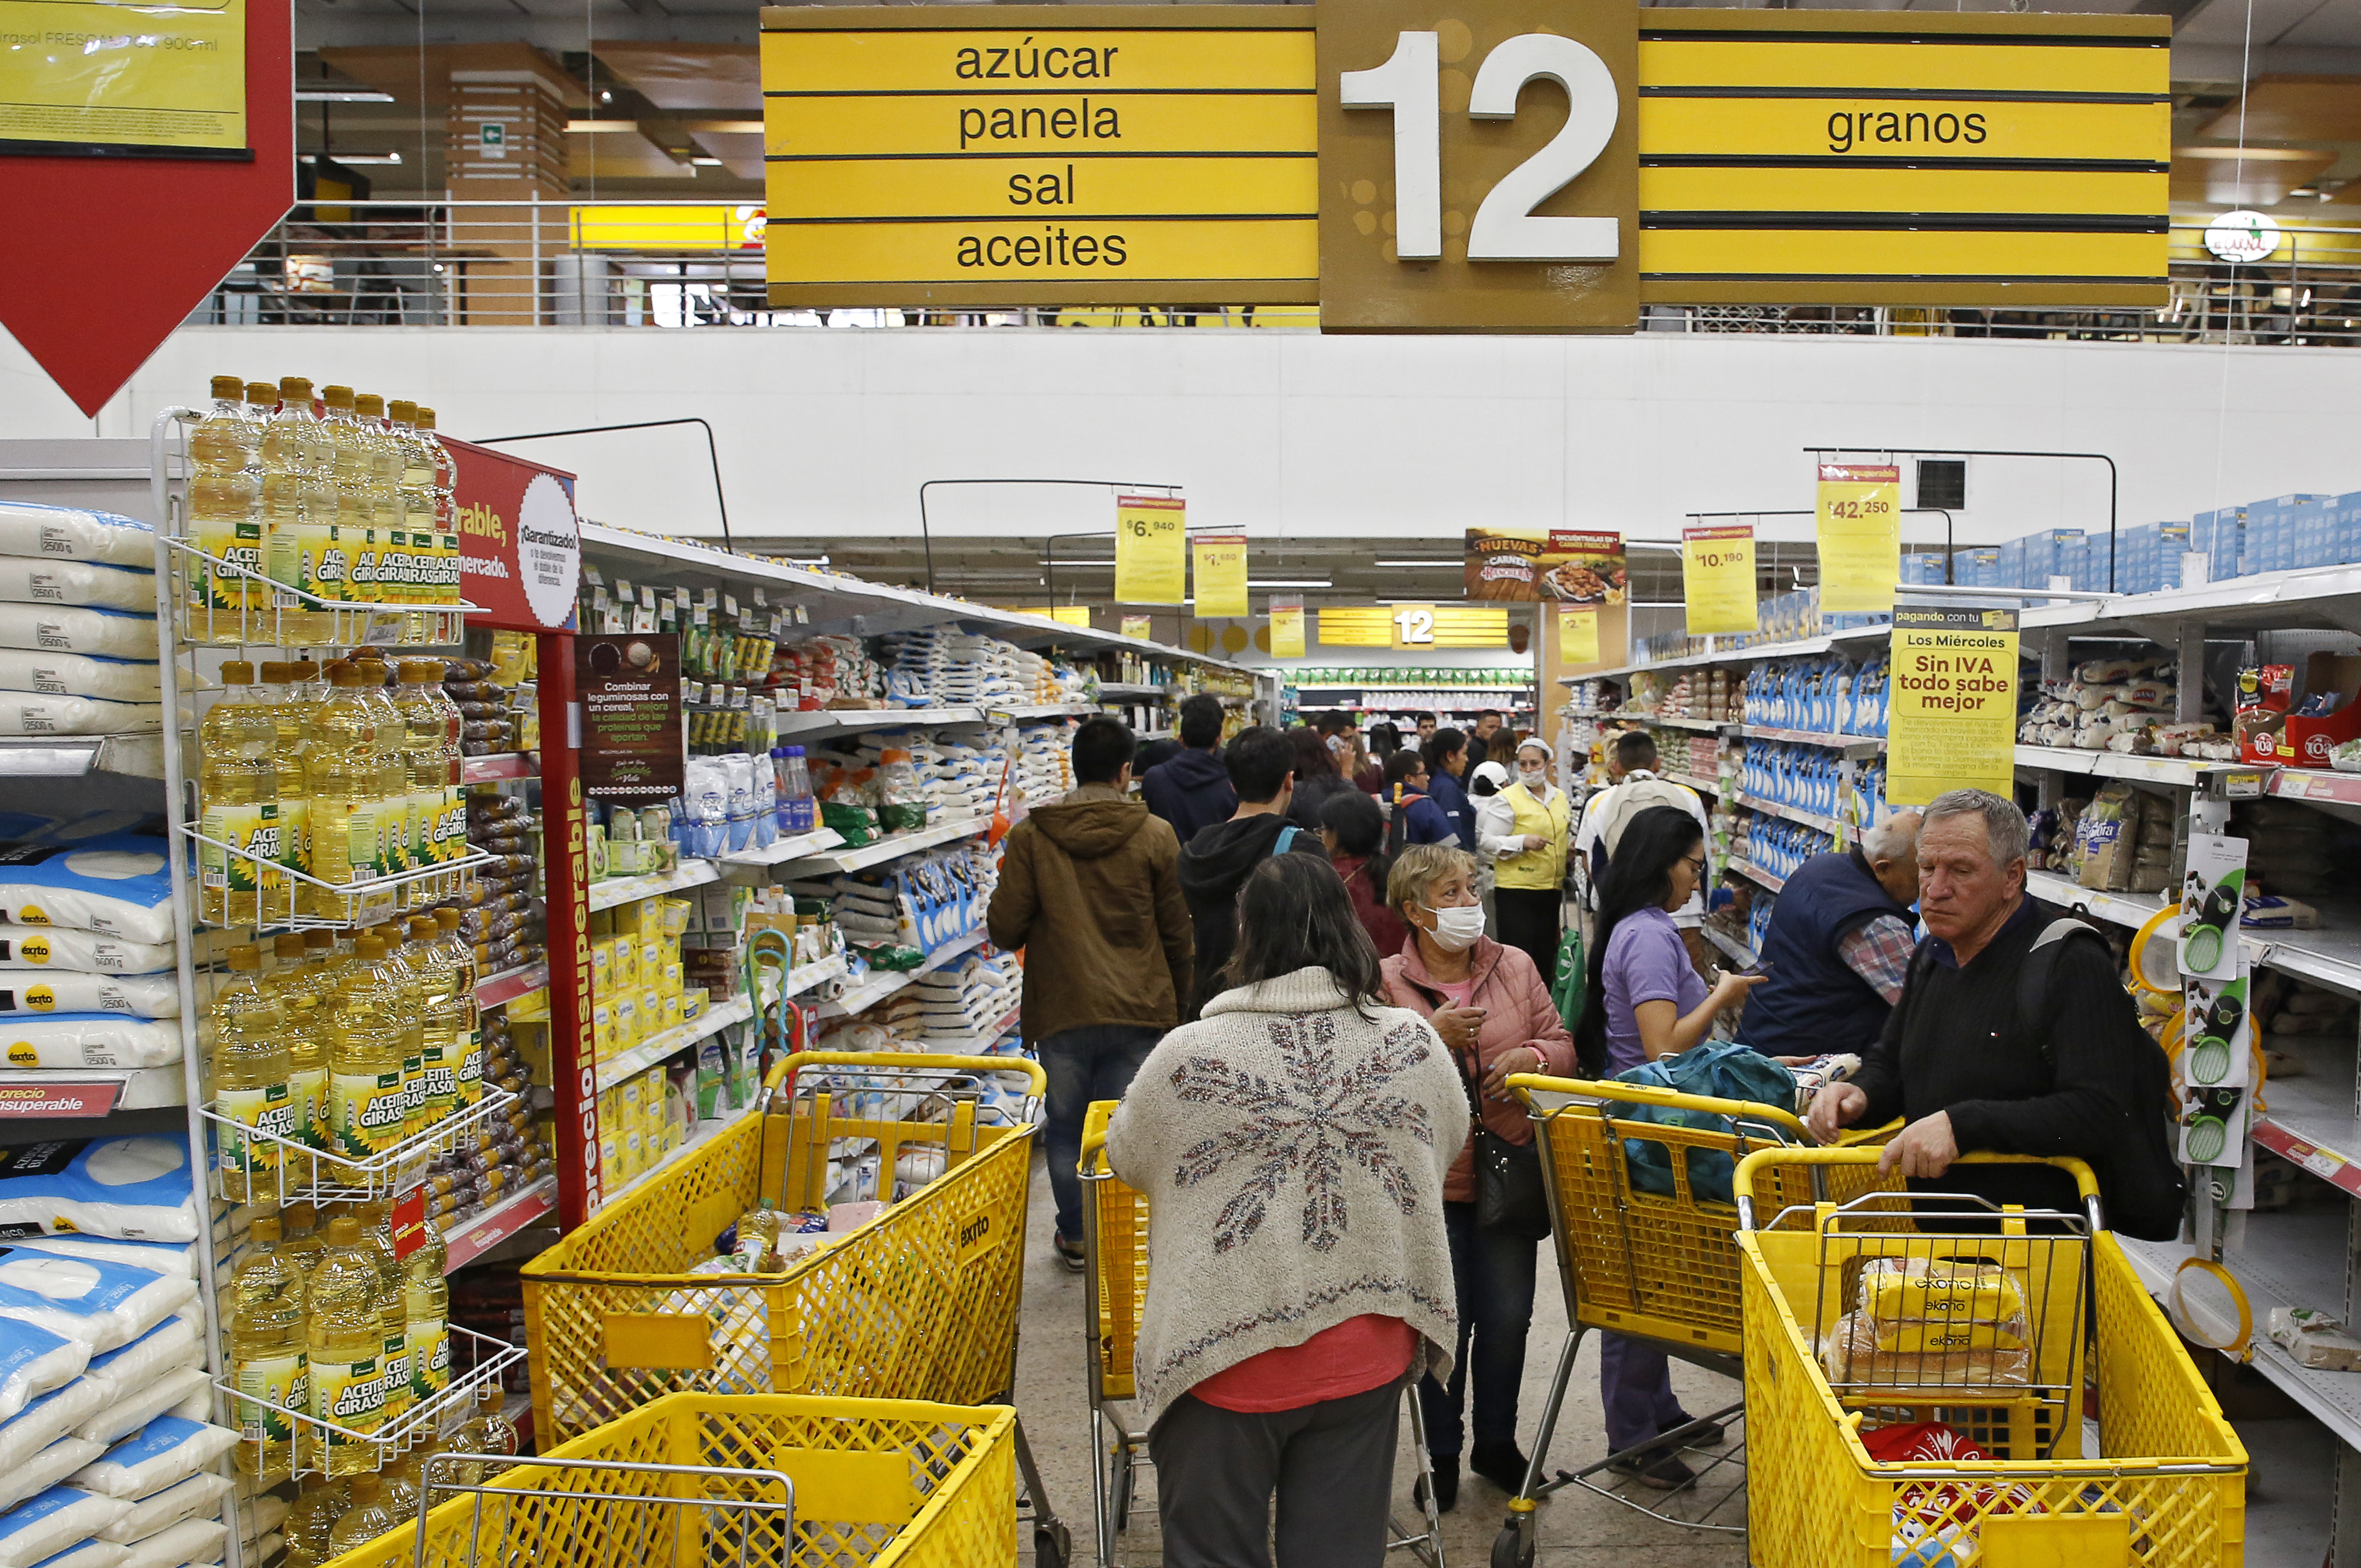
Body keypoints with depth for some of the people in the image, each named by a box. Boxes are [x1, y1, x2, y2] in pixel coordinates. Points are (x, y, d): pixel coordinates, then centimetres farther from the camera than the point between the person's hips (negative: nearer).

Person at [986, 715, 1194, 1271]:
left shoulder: (1030, 836, -5)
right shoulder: (1156, 835, -3)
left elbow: (1005, 929, -5)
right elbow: (1178, 936, 2)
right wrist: (1176, 1003, 16)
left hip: (1061, 1011, 0)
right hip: (1139, 1011, 0)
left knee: (1066, 1128, 16)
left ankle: (1075, 1237, 27)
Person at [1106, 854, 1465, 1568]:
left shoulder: (1189, 1053, -15)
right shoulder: (1415, 1043, -7)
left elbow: (1127, 1158, 3)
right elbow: (1448, 1143, 13)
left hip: (1225, 1361, -3)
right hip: (1365, 1357, 3)